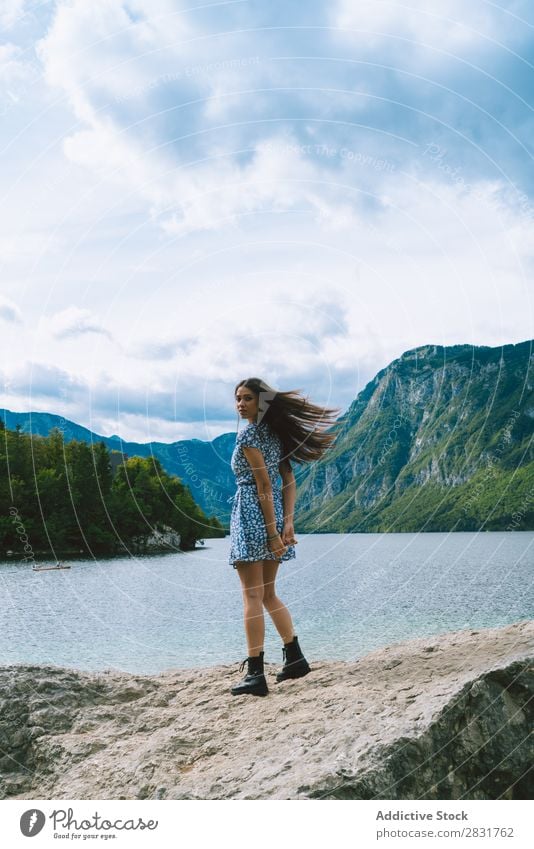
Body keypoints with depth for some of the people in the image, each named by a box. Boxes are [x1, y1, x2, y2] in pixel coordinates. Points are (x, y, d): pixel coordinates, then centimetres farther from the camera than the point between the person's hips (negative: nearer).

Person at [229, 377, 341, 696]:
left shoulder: (248, 434, -10)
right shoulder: (275, 433, 14)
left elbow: (263, 485, -15)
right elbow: (289, 482, 9)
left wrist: (272, 532, -16)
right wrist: (288, 522, 3)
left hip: (252, 514, -8)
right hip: (274, 516, 8)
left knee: (253, 597, -3)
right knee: (268, 594, 19)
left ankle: (256, 674, 0)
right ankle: (295, 658, 22)